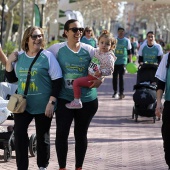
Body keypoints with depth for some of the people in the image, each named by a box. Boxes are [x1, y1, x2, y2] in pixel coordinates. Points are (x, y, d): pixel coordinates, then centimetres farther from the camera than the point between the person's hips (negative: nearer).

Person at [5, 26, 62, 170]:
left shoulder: (47, 56, -6)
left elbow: (57, 80, -8)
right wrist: (9, 62, -4)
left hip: (43, 106, -3)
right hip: (22, 104, 3)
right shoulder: (19, 57, 6)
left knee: (42, 137, 9)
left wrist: (52, 102, -15)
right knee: (19, 134, -8)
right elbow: (12, 78, 12)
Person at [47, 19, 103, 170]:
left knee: (81, 134, 10)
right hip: (64, 98, -1)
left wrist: (100, 80, -10)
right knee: (62, 132, -7)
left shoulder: (89, 50, 0)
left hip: (87, 99, 1)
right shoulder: (57, 49, -3)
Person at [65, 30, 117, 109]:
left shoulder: (109, 58, -19)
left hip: (95, 78, -10)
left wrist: (101, 72, -33)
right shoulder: (97, 51, 7)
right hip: (90, 75, 10)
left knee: (76, 82, -20)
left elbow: (110, 70, -19)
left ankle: (76, 102, -15)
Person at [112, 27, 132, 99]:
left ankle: (121, 93, -6)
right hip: (114, 61, 2)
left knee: (121, 77, -9)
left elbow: (129, 52, 7)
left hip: (123, 61, -2)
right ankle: (115, 92, 20)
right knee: (114, 77, 7)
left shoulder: (127, 40, 2)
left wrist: (130, 61, 2)